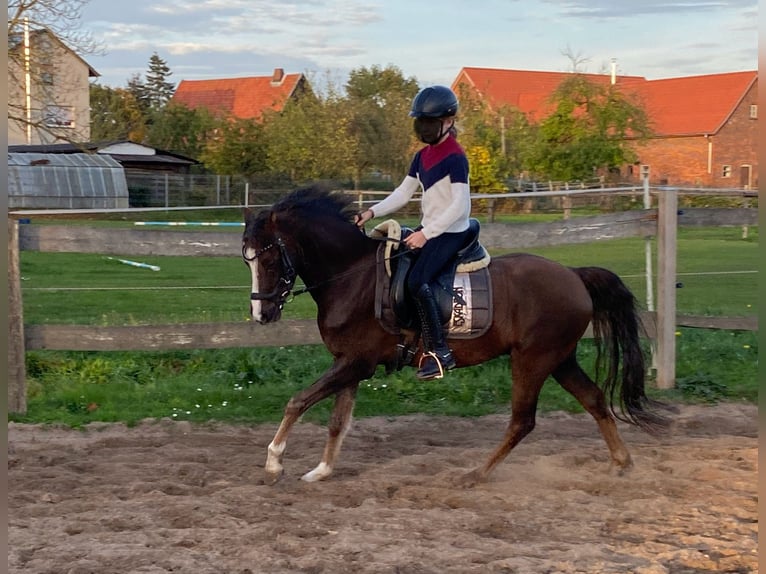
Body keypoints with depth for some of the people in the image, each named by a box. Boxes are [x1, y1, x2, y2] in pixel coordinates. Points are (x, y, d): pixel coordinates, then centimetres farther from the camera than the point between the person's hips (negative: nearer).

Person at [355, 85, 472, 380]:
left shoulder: (455, 158, -15)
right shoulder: (422, 156, 11)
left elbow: (460, 206, -21)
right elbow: (403, 193, 11)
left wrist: (426, 233, -25)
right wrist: (373, 212, -4)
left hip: (450, 233, -9)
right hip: (427, 229, 9)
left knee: (418, 280, -25)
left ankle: (439, 351, -21)